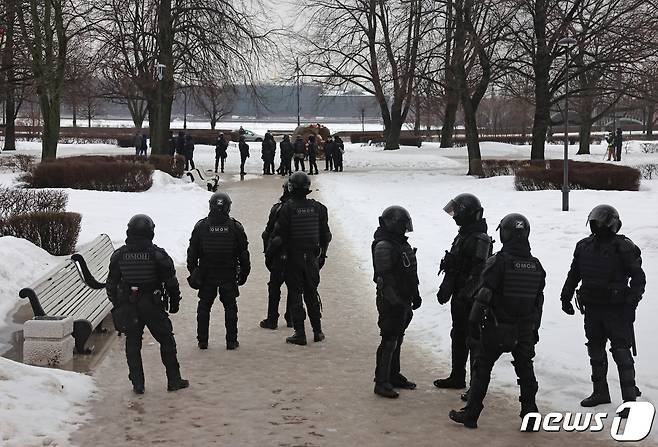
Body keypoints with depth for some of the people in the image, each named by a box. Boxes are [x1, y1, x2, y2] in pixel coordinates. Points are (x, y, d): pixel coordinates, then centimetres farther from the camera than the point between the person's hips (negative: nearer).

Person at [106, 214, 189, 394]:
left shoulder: (119, 255, 0)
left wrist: (116, 304, 17)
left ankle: (138, 384, 10)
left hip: (128, 307, 2)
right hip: (153, 305, -2)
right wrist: (174, 301, 7)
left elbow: (111, 283, 6)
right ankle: (174, 380, 13)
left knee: (132, 345, 11)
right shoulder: (157, 254, -10)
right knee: (166, 341, 10)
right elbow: (171, 281, -6)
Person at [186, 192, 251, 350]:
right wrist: (244, 272, 10)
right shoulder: (236, 227, -5)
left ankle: (202, 340, 13)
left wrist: (193, 271, 9)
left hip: (206, 276, 0)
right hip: (229, 276, 0)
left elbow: (192, 252, 0)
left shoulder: (200, 226, -4)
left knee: (204, 307, 12)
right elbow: (243, 253, 0)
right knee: (230, 307, 9)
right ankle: (231, 341, 10)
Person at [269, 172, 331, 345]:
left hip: (293, 258, -4)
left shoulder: (287, 208, -13)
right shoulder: (318, 208, 1)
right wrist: (322, 253, 19)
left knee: (295, 295, 3)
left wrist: (269, 250, 2)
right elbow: (325, 234, 7)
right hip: (312, 258, 4)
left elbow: (279, 235, -13)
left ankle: (300, 333, 2)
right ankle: (317, 331, 18)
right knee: (312, 294, 15)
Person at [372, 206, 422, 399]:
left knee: (397, 339, 17)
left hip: (403, 301, 10)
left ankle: (394, 375, 29)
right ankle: (381, 382, 1)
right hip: (391, 302, -10)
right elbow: (384, 277, -22)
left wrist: (415, 295, 23)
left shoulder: (401, 242, 14)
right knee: (389, 341, -5)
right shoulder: (383, 245, -18)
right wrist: (396, 301, -24)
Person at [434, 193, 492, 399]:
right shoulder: (463, 235, 13)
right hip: (459, 297, 10)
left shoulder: (479, 239, -19)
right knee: (458, 337, 18)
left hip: (469, 299, -10)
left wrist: (466, 294, -28)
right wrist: (445, 288, 21)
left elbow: (479, 271, -25)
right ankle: (457, 378, 31)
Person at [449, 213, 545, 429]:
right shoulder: (536, 265, 4)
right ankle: (530, 413, 16)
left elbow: (484, 295, -16)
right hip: (525, 330, 5)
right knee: (525, 370, 13)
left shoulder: (499, 261, -15)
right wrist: (535, 328, 20)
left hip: (497, 328, -4)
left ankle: (471, 414, 10)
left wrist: (474, 322, -8)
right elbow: (538, 300, 11)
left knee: (482, 369, 6)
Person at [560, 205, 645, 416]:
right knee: (595, 351, 15)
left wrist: (631, 302, -17)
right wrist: (566, 298, 18)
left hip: (617, 310, -6)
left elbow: (638, 277, -8)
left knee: (621, 353, -7)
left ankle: (630, 398, -2)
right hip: (592, 308, 6)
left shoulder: (624, 248, -10)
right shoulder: (584, 246, 7)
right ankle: (600, 392, 28)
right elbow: (573, 275, 18)